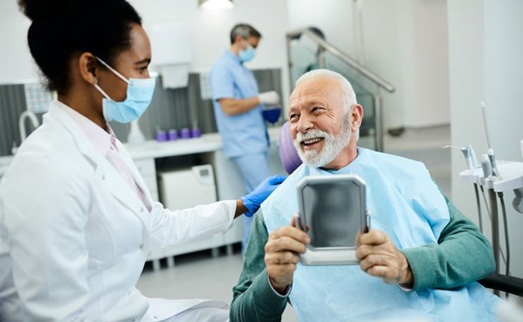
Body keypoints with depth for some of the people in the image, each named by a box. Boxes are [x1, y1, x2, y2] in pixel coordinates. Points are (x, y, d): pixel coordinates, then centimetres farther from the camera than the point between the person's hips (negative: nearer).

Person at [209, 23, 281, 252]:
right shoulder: (222, 68, -10)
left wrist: (265, 105, 8)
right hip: (244, 145, -9)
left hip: (256, 142, 9)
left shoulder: (242, 69, 18)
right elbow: (229, 107, -20)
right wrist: (261, 98, -12)